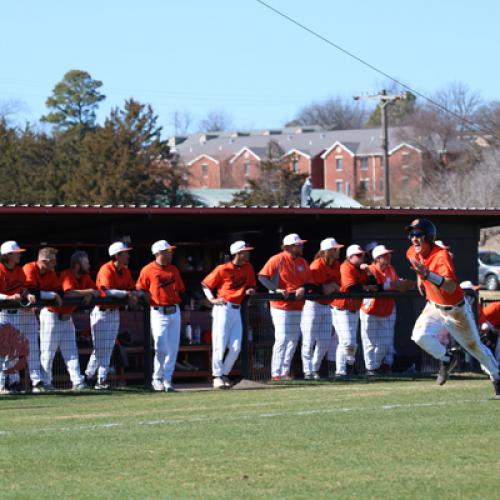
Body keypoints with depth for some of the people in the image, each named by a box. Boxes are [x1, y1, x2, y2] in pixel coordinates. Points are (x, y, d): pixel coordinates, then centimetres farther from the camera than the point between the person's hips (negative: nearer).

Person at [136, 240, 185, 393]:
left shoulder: (173, 270, 10)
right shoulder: (148, 270, -5)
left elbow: (180, 290, 15)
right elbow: (140, 290, 0)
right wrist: (150, 299, -12)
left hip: (174, 311, 5)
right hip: (158, 313, -5)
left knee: (173, 348, 4)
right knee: (161, 347, -9)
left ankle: (167, 380, 11)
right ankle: (157, 378, 7)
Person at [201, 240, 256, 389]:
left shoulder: (248, 268, 8)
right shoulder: (223, 269, -7)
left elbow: (251, 286, 20)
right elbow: (205, 284, 1)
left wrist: (250, 290, -3)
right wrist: (212, 299, -10)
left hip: (237, 310, 5)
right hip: (223, 308, -5)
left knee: (236, 347, 1)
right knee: (220, 344, -6)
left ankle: (225, 375, 13)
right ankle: (217, 376, 0)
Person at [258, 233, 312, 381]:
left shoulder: (302, 262, 11)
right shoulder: (277, 260, -8)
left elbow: (309, 280, 12)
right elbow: (262, 276, -12)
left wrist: (303, 289, -10)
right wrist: (276, 289, -24)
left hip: (297, 307, 7)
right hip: (280, 306, -7)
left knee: (293, 340, 9)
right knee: (282, 339, -10)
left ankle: (285, 372, 17)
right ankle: (276, 374, -6)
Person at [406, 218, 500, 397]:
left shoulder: (441, 255, -32)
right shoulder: (412, 253, -11)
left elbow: (451, 287, -46)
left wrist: (428, 274, -57)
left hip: (457, 310, -5)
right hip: (434, 308, 5)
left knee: (475, 346, 9)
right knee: (420, 336, -23)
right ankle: (446, 359, 4)